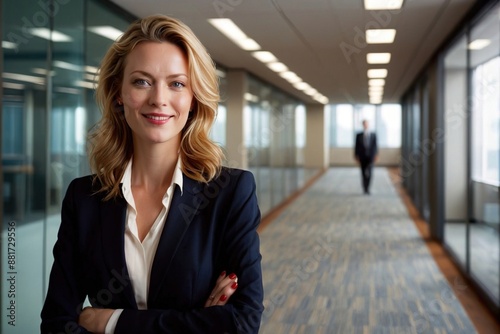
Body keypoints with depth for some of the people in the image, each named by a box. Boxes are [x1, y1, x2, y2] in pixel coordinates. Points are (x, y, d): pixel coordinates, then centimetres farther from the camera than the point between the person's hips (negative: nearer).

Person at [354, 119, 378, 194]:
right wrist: (356, 156, 0)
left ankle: (367, 188, -5)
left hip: (370, 157, 0)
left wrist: (376, 155, -4)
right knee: (364, 174, 3)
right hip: (362, 157, 1)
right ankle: (365, 189, 12)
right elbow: (357, 146, 4)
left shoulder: (373, 135, 6)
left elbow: (375, 146, 4)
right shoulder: (359, 135, 4)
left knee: (369, 173, -14)